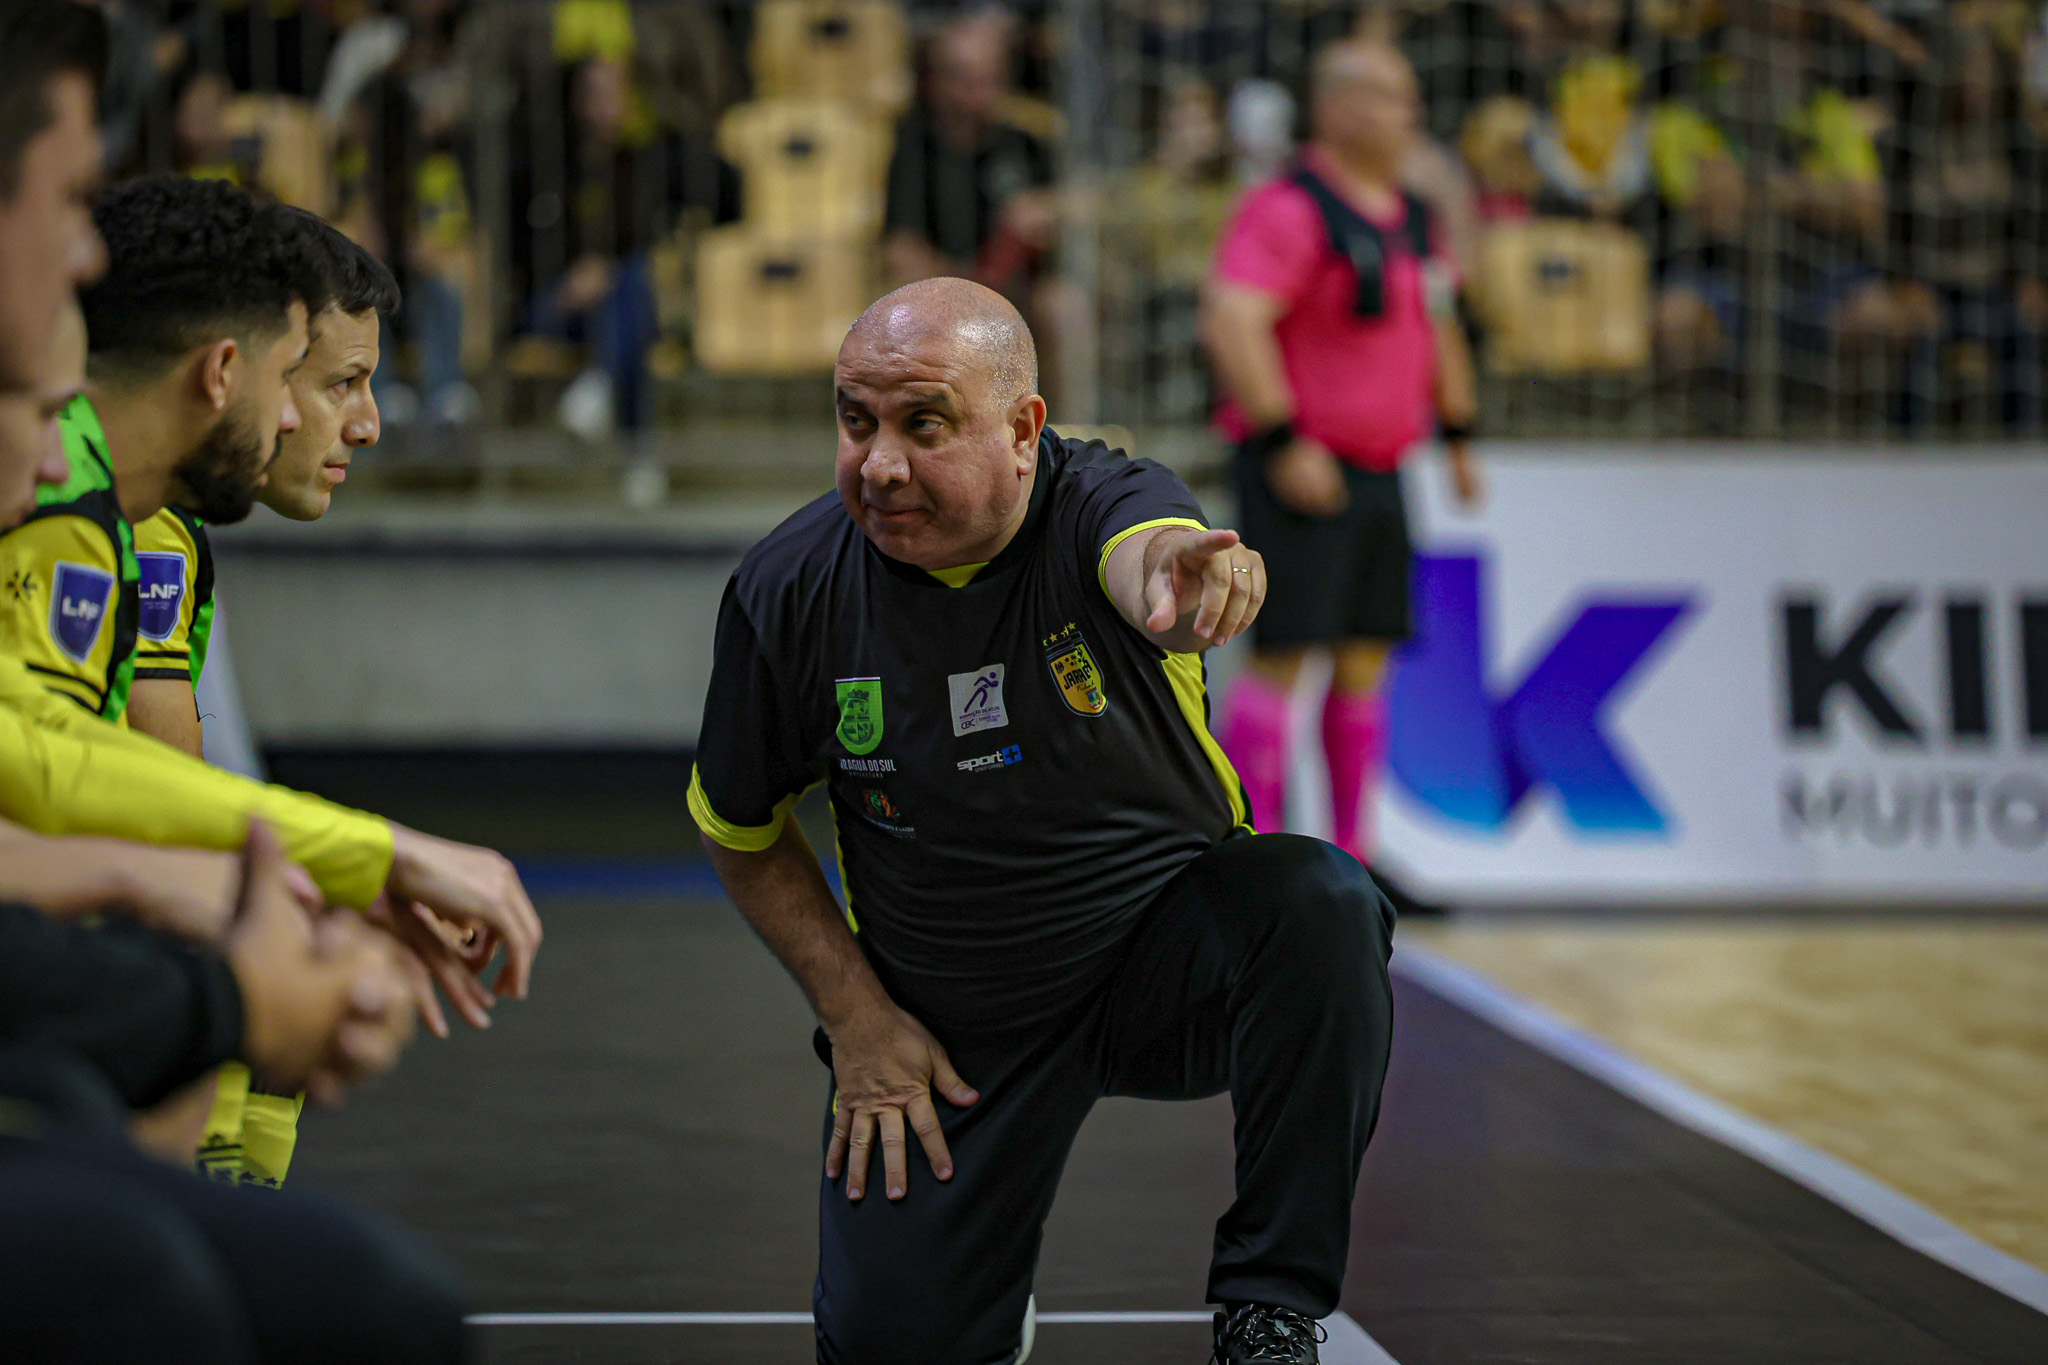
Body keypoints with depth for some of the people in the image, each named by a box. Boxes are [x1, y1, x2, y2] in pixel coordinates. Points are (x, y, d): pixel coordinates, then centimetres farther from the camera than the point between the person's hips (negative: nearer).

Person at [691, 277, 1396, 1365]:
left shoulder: (1101, 501, -20)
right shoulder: (789, 591, -13)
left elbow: (1145, 552, -47)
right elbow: (739, 828, 2)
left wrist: (1177, 583, -72)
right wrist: (854, 1017, -5)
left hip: (1165, 951, -1)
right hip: (948, 1028, 1)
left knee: (1318, 901, -32)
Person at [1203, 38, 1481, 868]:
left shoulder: (1409, 216, 15)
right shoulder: (1291, 209, -12)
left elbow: (1437, 327, 29)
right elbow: (1231, 322, -23)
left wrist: (1457, 434, 25)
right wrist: (1283, 442, -24)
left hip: (1379, 474, 8)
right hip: (1304, 471, -8)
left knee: (1365, 660, 9)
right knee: (1281, 653, -9)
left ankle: (1353, 854, 16)